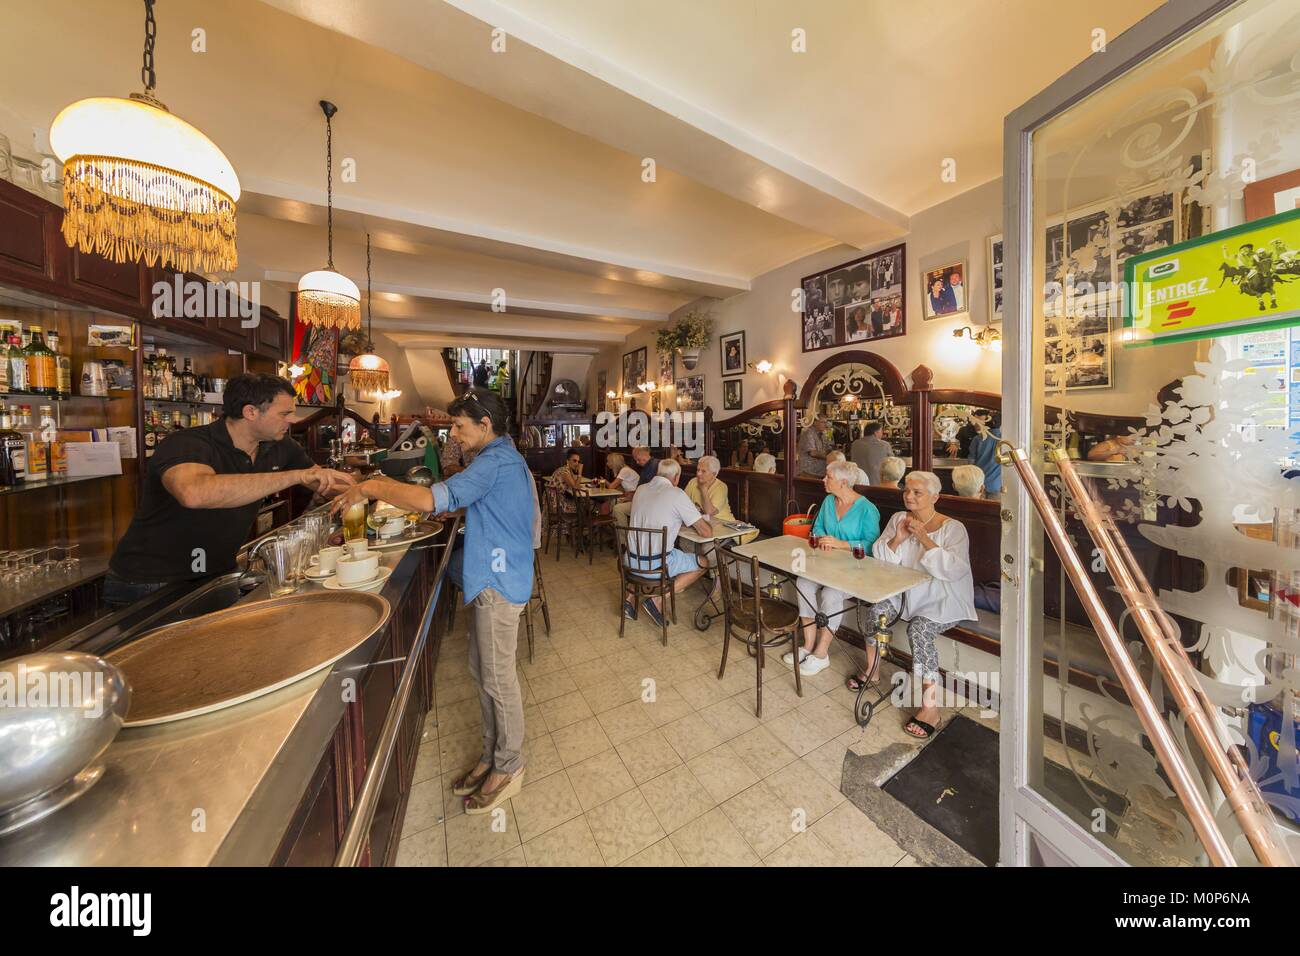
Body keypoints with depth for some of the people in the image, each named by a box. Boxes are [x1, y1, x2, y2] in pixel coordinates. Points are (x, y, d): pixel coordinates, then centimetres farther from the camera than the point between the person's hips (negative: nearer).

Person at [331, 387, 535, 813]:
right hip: (492, 579, 10)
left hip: (498, 584, -10)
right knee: (483, 671, 20)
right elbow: (464, 501, 21)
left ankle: (508, 768, 28)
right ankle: (492, 754, 38)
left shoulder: (496, 462, -21)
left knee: (497, 679, 6)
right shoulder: (503, 459, 13)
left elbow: (433, 499, -30)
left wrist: (371, 487, -16)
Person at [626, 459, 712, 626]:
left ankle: (631, 597, 21)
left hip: (631, 561, 6)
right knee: (702, 563, 13)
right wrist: (705, 520, 13)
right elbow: (706, 532, -10)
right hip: (656, 565, -6)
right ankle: (658, 600, 2)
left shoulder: (641, 489, 7)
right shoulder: (677, 494, -12)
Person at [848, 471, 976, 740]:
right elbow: (880, 558, 1)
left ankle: (931, 709, -17)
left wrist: (924, 538, -26)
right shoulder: (899, 518, 3)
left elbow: (954, 570, -25)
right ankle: (871, 669, 4)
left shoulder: (952, 528, -12)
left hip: (944, 599, -4)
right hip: (909, 591, 5)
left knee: (918, 628, -30)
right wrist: (898, 538, -16)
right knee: (878, 609, -21)